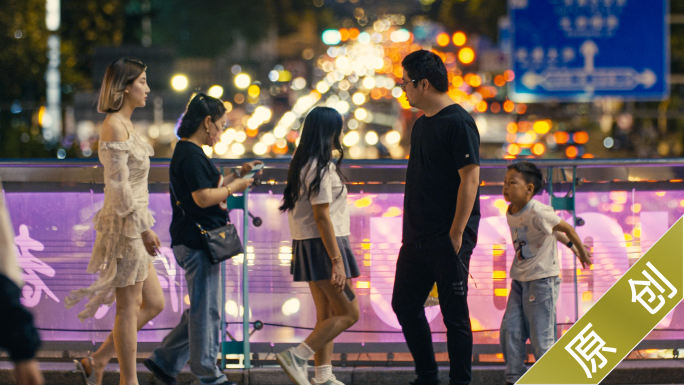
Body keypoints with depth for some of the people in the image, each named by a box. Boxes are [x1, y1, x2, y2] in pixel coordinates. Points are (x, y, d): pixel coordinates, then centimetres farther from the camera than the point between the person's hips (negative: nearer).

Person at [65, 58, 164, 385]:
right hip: (125, 225, -10)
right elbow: (119, 185, -20)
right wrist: (143, 228, -20)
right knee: (128, 307, -2)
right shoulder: (114, 127, -16)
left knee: (154, 303, 12)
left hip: (132, 224, 10)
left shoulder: (125, 125, 14)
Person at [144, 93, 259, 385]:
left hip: (196, 242, 11)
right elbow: (203, 197, -23)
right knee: (206, 310, -3)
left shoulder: (189, 152, 17)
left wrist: (238, 175, 19)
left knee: (202, 309, 16)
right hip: (197, 242, -11)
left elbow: (209, 187, 25)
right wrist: (234, 188, -9)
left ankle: (164, 360, 19)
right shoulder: (191, 155, -16)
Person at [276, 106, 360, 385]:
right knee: (349, 313, -6)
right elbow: (322, 216, -20)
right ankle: (297, 356, -13)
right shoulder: (321, 168, -16)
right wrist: (337, 260, -22)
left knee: (327, 315, 13)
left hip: (307, 245, 10)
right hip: (323, 244, -10)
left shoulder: (303, 164, 12)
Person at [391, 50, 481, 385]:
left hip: (447, 240, -9)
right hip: (417, 238, 9)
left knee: (454, 313, -2)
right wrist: (410, 230, 17)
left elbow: (470, 179, -17)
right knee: (405, 306, 11)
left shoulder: (457, 123, -12)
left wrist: (456, 233, -20)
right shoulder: (421, 124, 15)